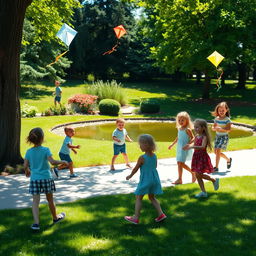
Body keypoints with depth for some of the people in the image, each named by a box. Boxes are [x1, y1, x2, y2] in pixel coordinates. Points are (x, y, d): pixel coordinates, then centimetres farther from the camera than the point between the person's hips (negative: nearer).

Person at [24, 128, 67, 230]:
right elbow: (52, 161, -22)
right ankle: (55, 217, 35)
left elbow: (25, 166, 1)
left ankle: (36, 223, -9)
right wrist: (62, 162, -7)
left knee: (35, 201, 1)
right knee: (50, 199, 15)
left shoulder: (29, 152, -1)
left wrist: (27, 171, 22)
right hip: (46, 178, -2)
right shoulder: (45, 150, -11)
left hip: (34, 178, 2)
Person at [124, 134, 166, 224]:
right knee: (152, 197, 21)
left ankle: (136, 218, 10)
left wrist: (130, 176, 7)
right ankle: (161, 214, 14)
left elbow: (135, 169, -9)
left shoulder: (142, 158, -19)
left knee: (138, 198, 7)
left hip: (145, 180, -6)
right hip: (154, 179, 6)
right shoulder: (154, 156, -1)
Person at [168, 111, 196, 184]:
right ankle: (179, 179, 13)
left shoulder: (187, 129, -13)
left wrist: (188, 143, -30)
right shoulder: (179, 128, 11)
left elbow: (193, 138, -14)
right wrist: (172, 144, 29)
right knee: (179, 163, 8)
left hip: (185, 149, -8)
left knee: (181, 163, -13)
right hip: (179, 148, 8)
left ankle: (193, 173, 5)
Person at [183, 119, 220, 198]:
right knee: (198, 175, 7)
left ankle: (214, 180, 17)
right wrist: (189, 145, 3)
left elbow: (203, 147, -32)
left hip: (202, 157, -8)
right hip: (196, 157, 8)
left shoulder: (204, 137, -16)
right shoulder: (196, 136, 6)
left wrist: (192, 147, -43)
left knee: (199, 174, -7)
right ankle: (203, 192, 17)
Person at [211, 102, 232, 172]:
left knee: (218, 151, -14)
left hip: (224, 137, -7)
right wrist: (215, 128, -15)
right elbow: (213, 127, 7)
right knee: (216, 152, 10)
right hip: (217, 136, 7)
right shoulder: (216, 118, 4)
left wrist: (221, 129, -29)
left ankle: (216, 167, -6)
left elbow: (229, 129, -18)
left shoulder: (227, 119, -11)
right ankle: (228, 159, 32)